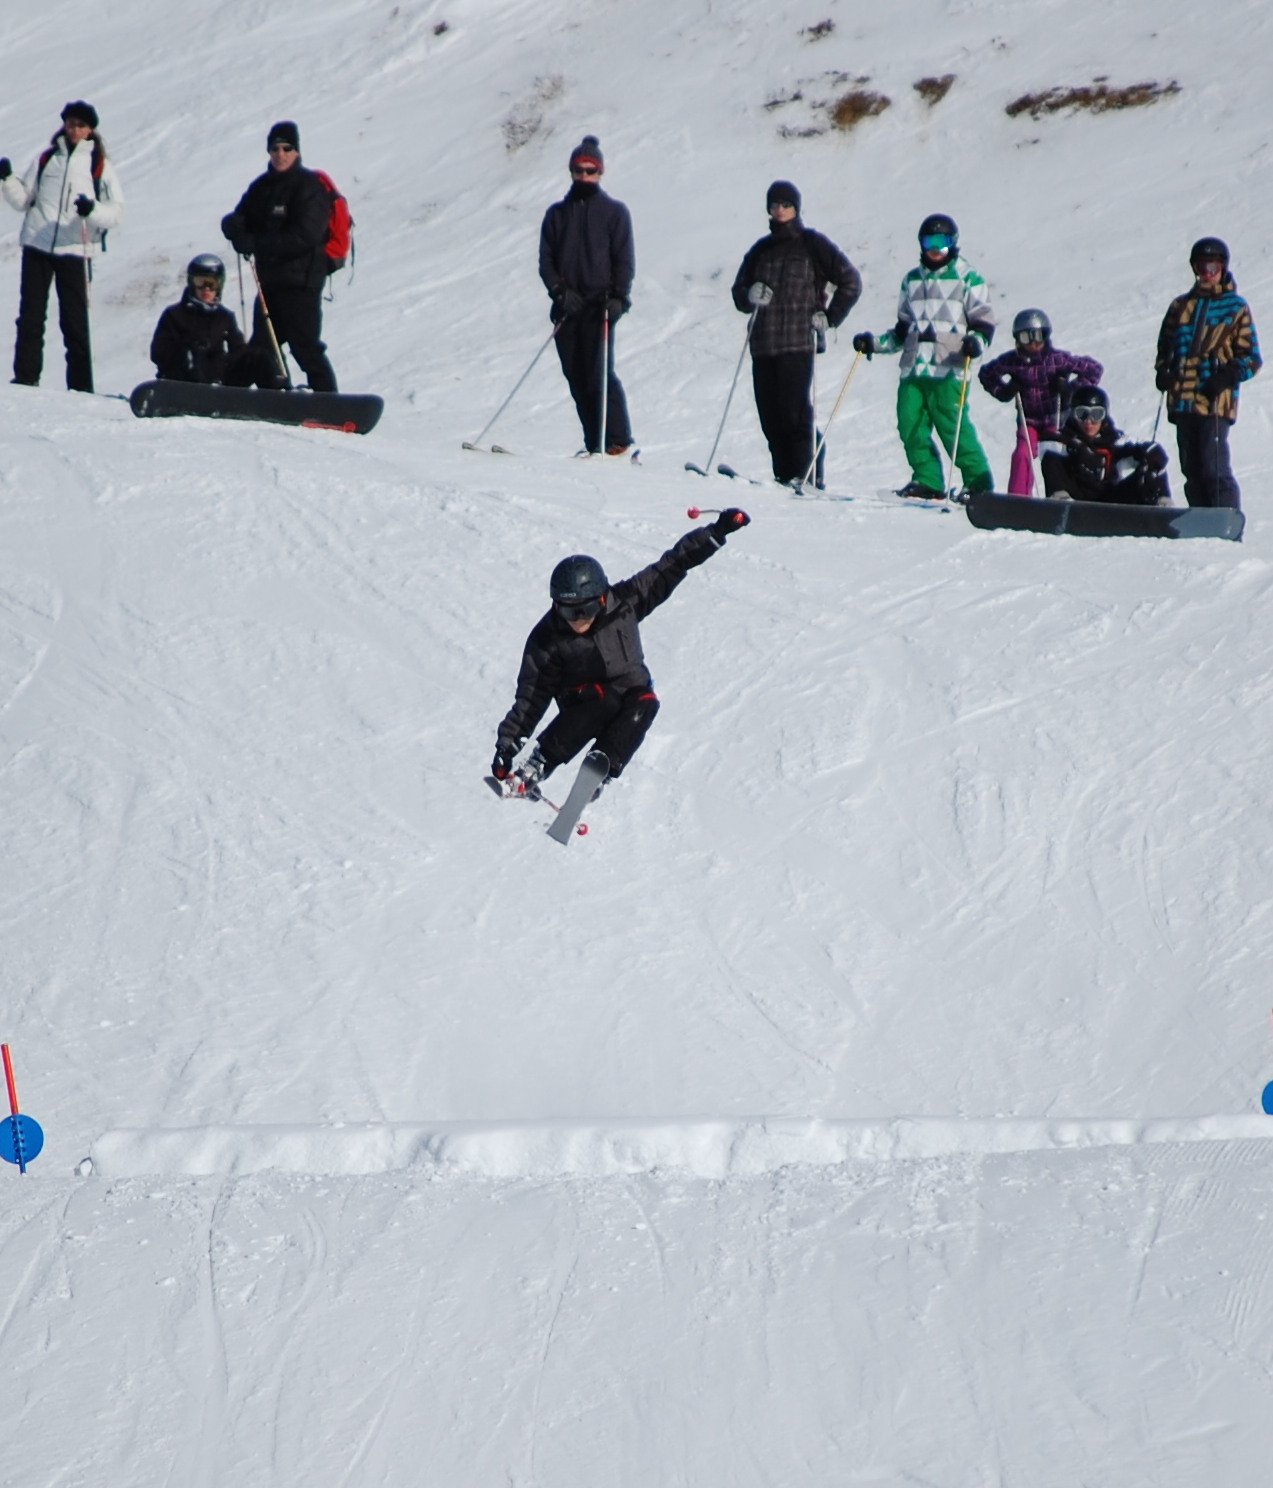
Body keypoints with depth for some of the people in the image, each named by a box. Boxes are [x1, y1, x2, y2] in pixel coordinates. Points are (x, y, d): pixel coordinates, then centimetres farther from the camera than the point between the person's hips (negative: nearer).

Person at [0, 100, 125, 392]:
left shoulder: (100, 165, 3)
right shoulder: (46, 158, 12)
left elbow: (116, 212, -2)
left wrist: (92, 209, -21)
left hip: (75, 250, -3)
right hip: (37, 247, 3)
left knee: (75, 321, -2)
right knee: (30, 316, 2)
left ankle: (80, 385, 0)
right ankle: (26, 377, 7)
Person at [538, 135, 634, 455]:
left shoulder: (614, 212, 7)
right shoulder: (557, 214, 16)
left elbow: (624, 260, 2)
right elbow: (546, 260, 10)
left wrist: (618, 297, -12)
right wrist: (560, 292, -6)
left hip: (600, 306, -4)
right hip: (567, 308, 4)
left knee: (599, 373, -14)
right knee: (577, 377, 1)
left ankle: (618, 440, -11)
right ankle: (594, 444, 4)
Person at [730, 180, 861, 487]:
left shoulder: (812, 244, 4)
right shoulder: (761, 250, 19)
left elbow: (850, 281, 4)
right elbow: (739, 292, 22)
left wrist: (828, 317, -4)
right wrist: (750, 296, -2)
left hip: (799, 343, -5)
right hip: (763, 344, 5)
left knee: (795, 413, -13)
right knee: (770, 416, 1)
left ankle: (807, 477, -12)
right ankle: (783, 478, 5)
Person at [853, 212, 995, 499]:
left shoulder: (967, 278, 5)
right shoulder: (912, 281, 22)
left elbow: (984, 322, 1)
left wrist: (976, 341, -20)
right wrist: (875, 343, 16)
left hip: (949, 369, -6)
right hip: (914, 367, 6)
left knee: (952, 426, -12)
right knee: (911, 424, -5)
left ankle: (979, 483, -5)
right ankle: (927, 480, 5)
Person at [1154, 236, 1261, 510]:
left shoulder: (1235, 308, 5)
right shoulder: (1181, 306, 19)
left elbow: (1251, 357, 3)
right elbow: (1166, 343, 27)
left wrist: (1228, 376, -14)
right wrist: (1162, 370, 6)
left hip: (1216, 401, -5)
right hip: (1183, 401, 5)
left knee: (1214, 470, -15)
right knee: (1192, 472, 6)